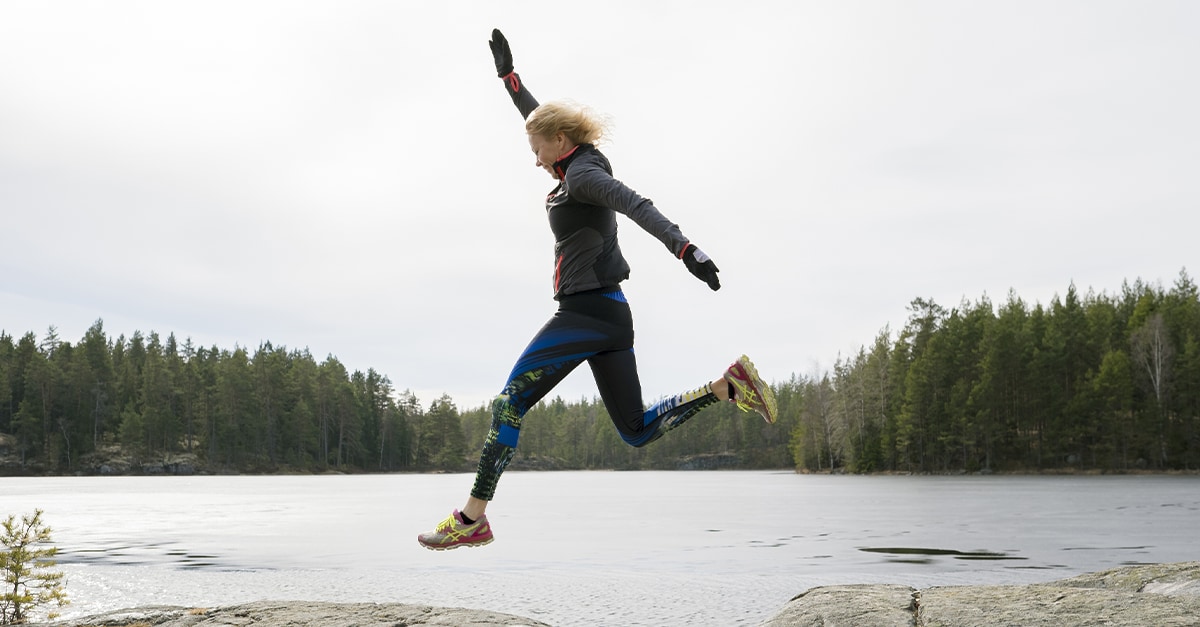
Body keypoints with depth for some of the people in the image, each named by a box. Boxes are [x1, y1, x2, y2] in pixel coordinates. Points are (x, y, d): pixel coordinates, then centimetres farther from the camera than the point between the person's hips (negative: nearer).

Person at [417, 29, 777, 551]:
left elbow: (635, 205, -25)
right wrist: (508, 76, 43)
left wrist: (682, 246, -40)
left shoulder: (582, 174, -7)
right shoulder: (580, 168, 20)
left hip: (586, 311, -10)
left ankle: (471, 518, -3)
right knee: (637, 430, 8)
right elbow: (539, 117, 36)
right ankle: (728, 385, -2)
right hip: (611, 313, 10)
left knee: (508, 405, -5)